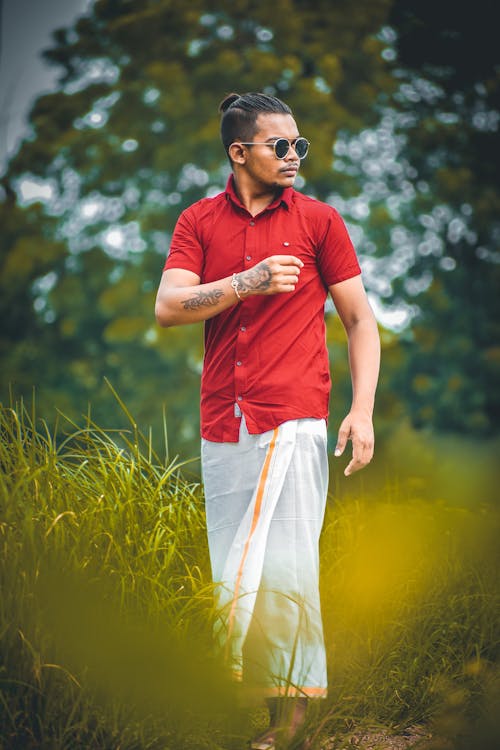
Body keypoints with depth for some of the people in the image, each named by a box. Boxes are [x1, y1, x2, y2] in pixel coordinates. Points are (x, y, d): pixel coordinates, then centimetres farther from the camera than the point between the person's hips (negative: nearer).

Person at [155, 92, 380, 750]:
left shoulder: (318, 220, 5)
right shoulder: (199, 221, 10)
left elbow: (360, 320, 5)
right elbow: (168, 307, -3)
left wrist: (363, 410, -6)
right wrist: (247, 283, -15)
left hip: (294, 423, -3)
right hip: (222, 426, 3)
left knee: (283, 572, -9)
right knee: (233, 576, 7)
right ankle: (254, 694, 19)